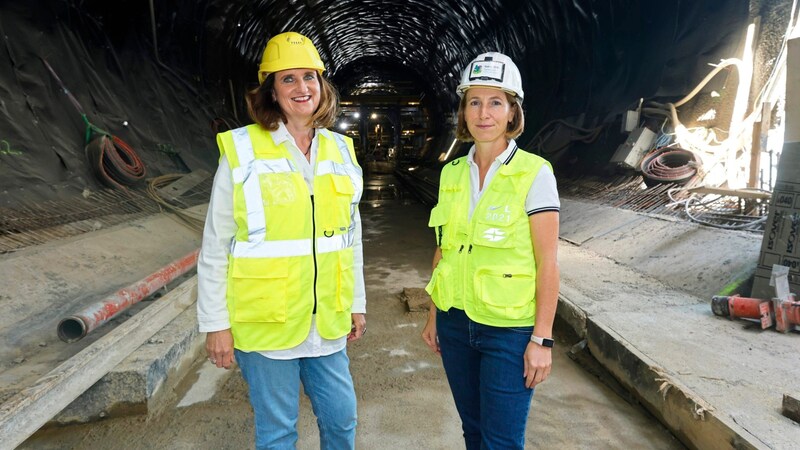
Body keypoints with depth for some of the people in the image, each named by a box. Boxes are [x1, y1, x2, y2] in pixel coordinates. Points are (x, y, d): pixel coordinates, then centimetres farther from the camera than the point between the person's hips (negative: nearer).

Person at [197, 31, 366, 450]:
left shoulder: (340, 150, 4)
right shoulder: (242, 151, -9)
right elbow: (215, 247, -6)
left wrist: (357, 303, 13)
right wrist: (216, 324, -6)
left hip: (327, 320, 4)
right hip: (264, 322, -4)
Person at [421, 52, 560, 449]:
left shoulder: (534, 173, -11)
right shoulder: (452, 172, 4)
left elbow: (547, 262, -11)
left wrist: (542, 339, -13)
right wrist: (433, 316, 12)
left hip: (509, 328, -5)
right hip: (455, 321, 5)